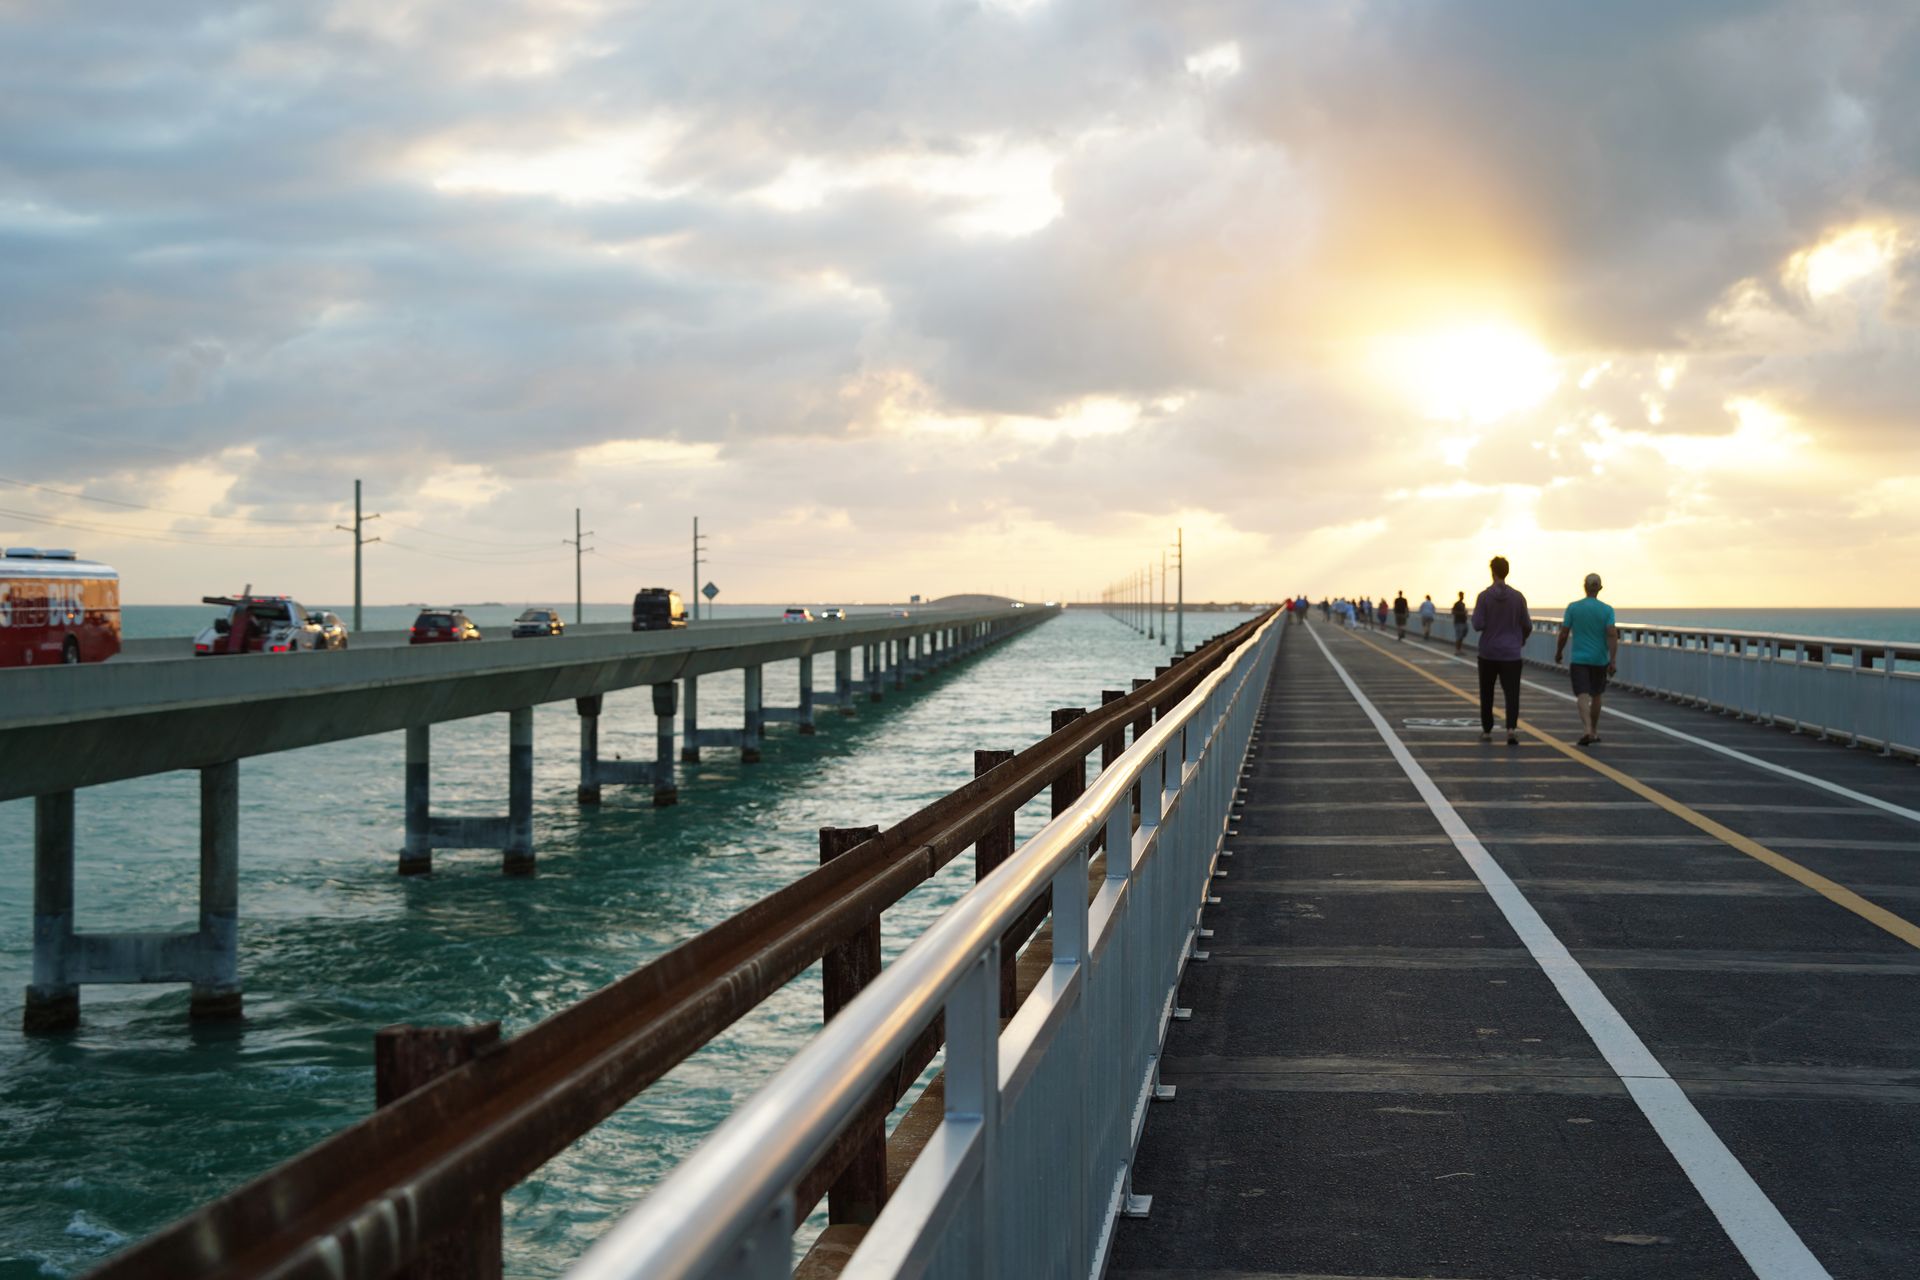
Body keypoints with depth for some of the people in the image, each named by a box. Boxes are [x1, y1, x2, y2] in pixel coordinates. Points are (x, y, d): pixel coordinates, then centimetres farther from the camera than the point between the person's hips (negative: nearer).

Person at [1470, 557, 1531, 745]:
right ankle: (1512, 727, -24)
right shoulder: (1518, 597, -3)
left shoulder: (1484, 596, -8)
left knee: (1487, 693, 15)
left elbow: (1478, 625, -12)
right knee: (1512, 693, -3)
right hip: (1511, 653, 0)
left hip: (1488, 653, 0)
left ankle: (1487, 730, 22)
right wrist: (1522, 640, 23)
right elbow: (1527, 625, 3)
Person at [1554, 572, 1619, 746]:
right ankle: (1594, 731, 30)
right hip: (1600, 660, 2)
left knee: (1583, 696, -8)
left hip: (1579, 660, -1)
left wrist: (1558, 653, 14)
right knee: (1596, 695, 19)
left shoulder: (1573, 608, -4)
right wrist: (1613, 661, -16)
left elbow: (1564, 634, -2)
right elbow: (1612, 635, -13)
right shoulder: (1607, 610, -4)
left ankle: (1588, 730, -29)